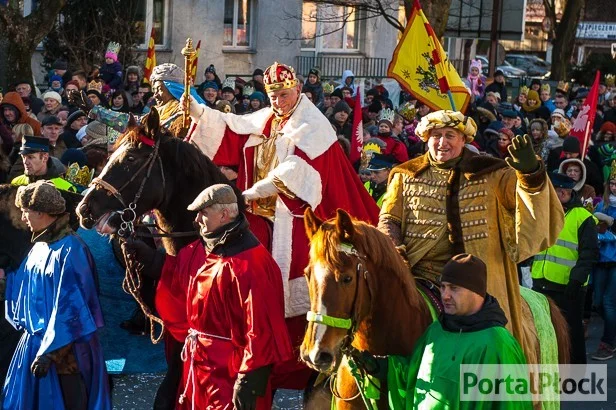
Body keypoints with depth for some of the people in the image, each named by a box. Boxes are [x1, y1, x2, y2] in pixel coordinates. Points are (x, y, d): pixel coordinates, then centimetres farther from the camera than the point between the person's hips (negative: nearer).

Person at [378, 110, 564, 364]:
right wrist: (395, 254, -8)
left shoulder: (491, 175, 9)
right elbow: (388, 219, 12)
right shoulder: (405, 176, 13)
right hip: (419, 278, 1)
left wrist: (530, 172, -23)